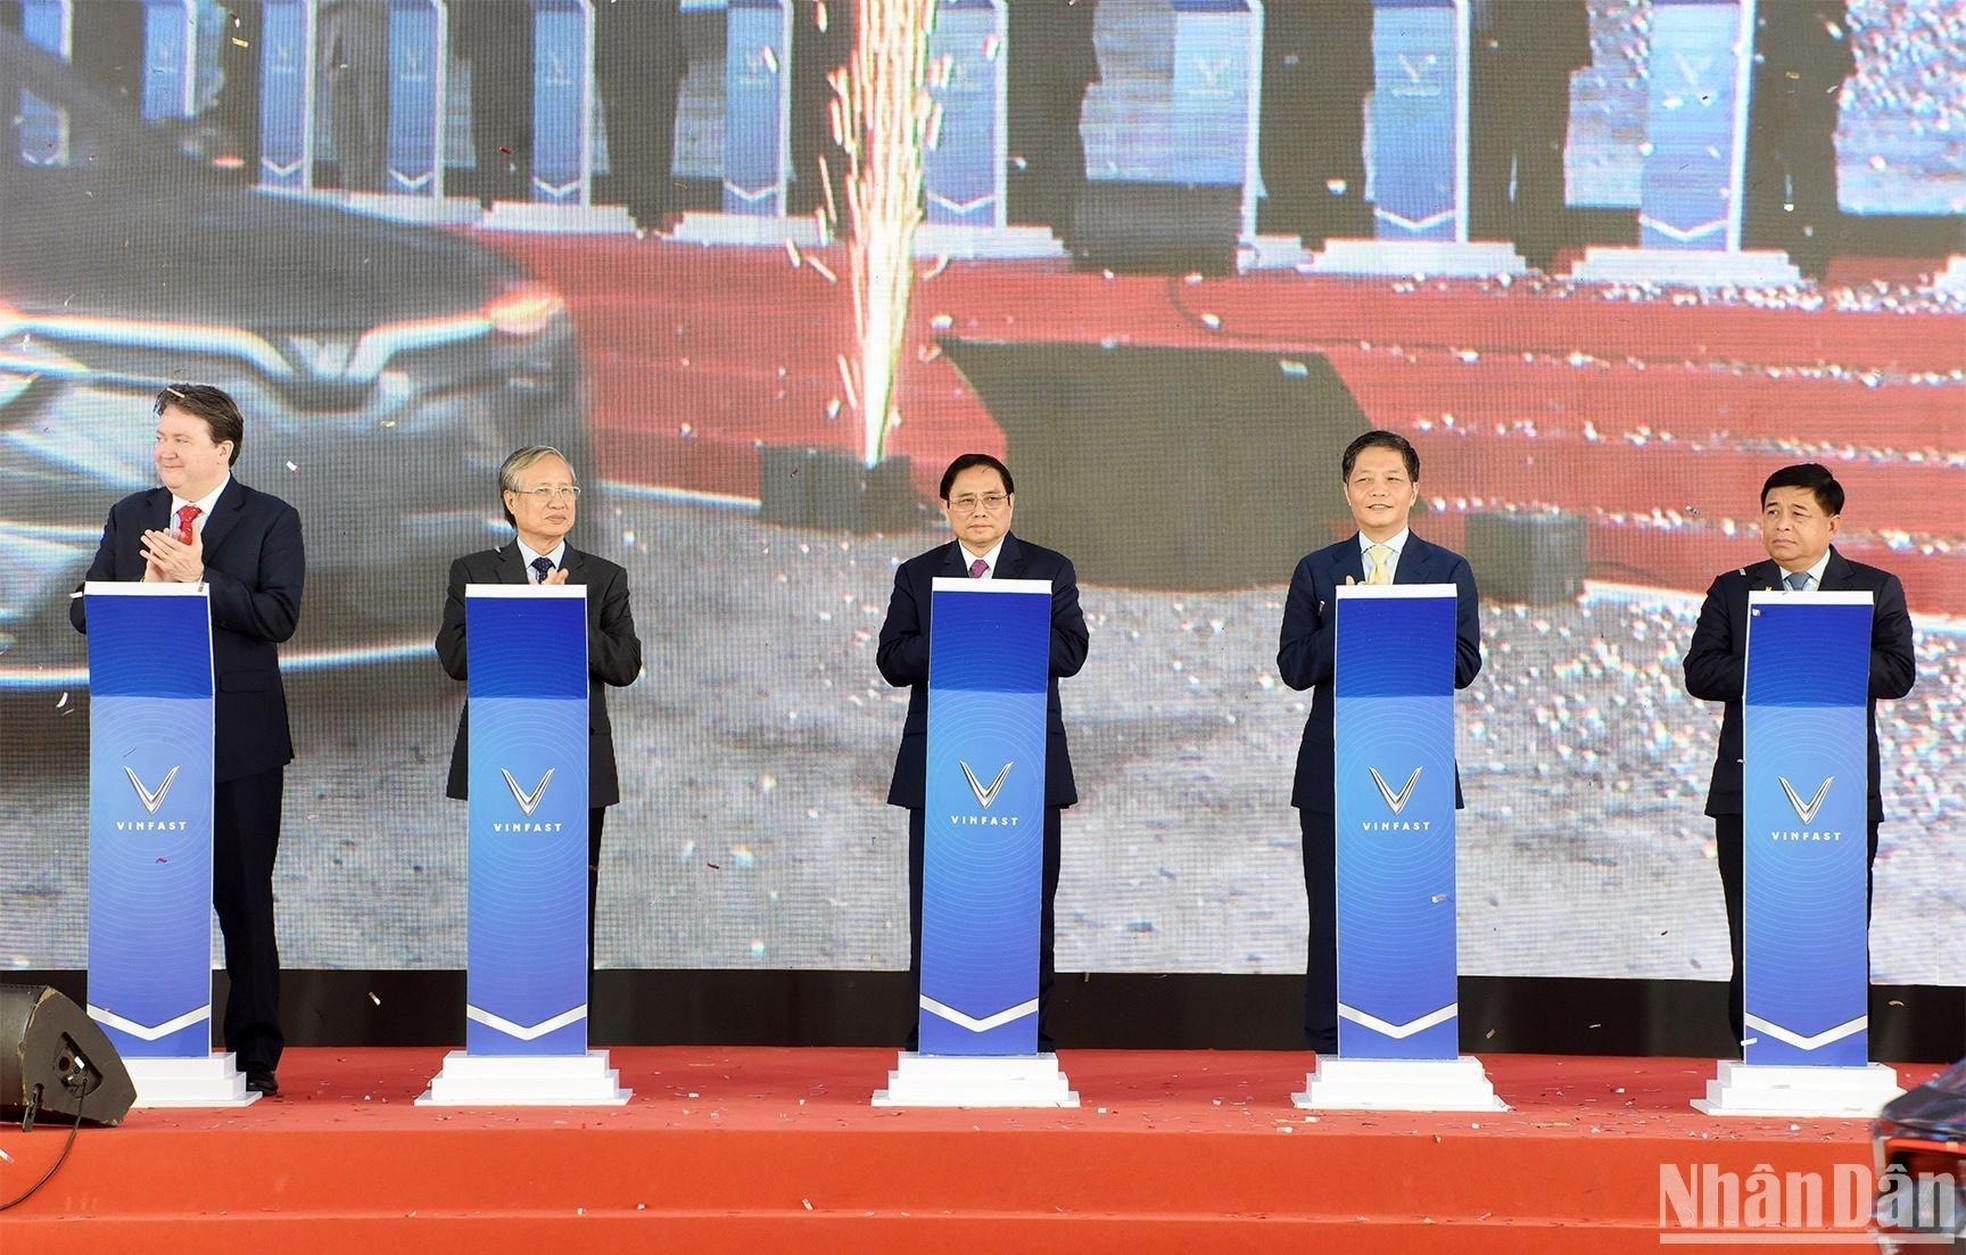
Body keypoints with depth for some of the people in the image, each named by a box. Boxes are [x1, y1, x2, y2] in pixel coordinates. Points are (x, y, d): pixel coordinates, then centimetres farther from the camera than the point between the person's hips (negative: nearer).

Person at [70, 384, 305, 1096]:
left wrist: (198, 580, -20)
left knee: (244, 902, 3)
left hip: (238, 741, -3)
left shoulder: (270, 521, 0)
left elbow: (278, 616, -13)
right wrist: (144, 588, -12)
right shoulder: (129, 518, 12)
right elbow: (84, 611, 7)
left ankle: (255, 1056, 9)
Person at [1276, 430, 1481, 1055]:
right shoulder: (1317, 571, 9)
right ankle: (1329, 1050, 8)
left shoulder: (1448, 571, 7)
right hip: (1333, 773, 1)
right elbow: (1294, 668, 1)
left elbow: (1463, 665, -4)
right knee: (1334, 919, 2)